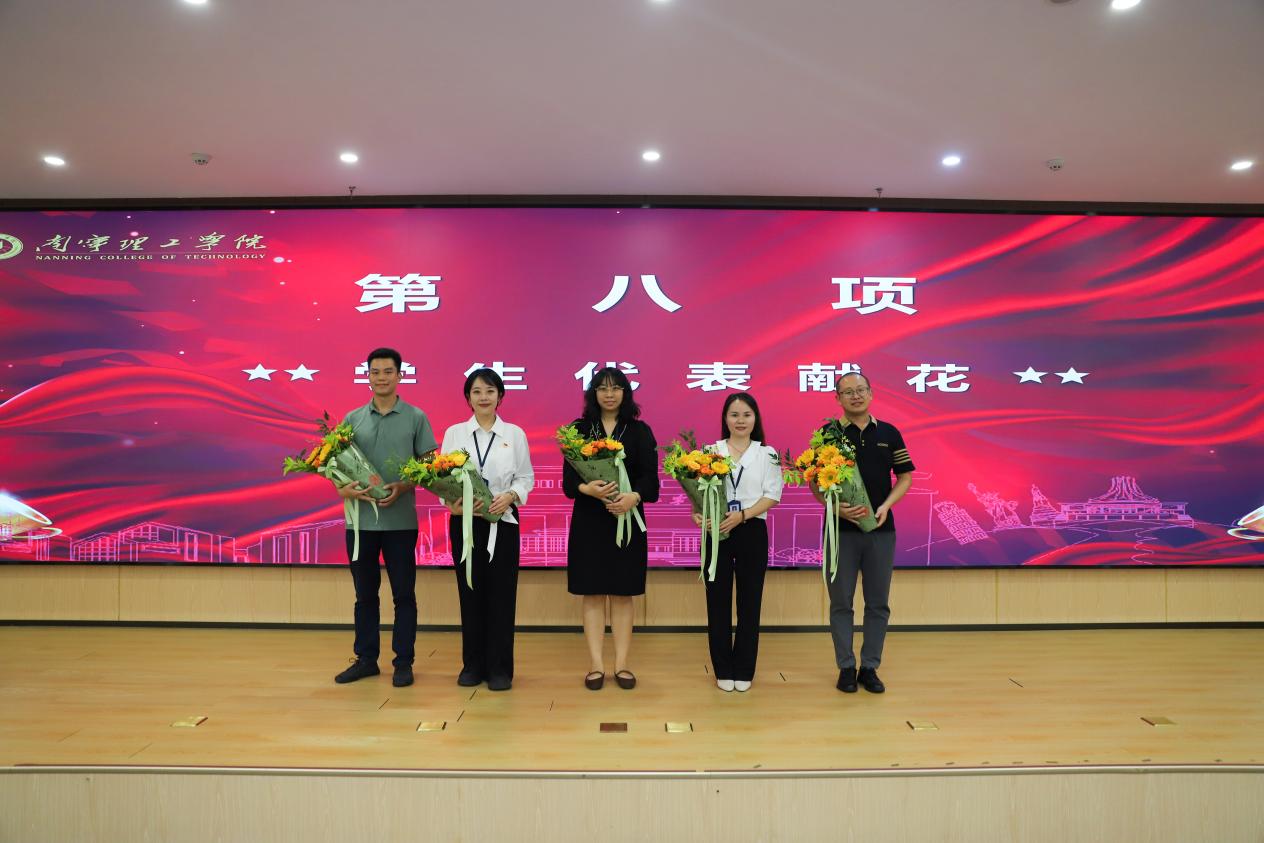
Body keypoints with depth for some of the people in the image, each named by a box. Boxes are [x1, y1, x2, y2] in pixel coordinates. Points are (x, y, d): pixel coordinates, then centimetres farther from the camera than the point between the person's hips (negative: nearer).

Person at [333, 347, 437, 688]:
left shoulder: (416, 417, 1)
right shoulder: (352, 418, 8)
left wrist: (403, 487, -17)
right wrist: (343, 489, -12)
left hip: (400, 520, -2)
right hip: (360, 519, 3)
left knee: (403, 594, 5)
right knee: (365, 593, 13)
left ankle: (403, 662, 16)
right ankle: (365, 659, 25)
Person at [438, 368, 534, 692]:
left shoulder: (515, 434, 4)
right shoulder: (454, 433, 5)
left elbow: (526, 477, 4)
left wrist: (509, 496, -15)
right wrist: (451, 503, -16)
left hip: (503, 521, -1)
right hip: (464, 521, 1)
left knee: (501, 593, 1)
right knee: (470, 592, 7)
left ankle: (500, 668, 11)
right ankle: (473, 664, 20)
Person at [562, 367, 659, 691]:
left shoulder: (640, 431, 4)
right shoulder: (579, 429, 4)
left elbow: (650, 478, -4)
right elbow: (568, 479, -3)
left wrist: (633, 497, -25)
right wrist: (589, 489, -25)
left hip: (627, 520, 0)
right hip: (588, 521, 0)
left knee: (622, 593, 5)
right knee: (593, 593, 3)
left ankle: (622, 664, 12)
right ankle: (596, 664, 10)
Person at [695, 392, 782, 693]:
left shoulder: (767, 454, 5)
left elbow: (772, 495, -2)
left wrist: (742, 515, -17)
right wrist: (697, 513, -19)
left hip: (752, 532, 0)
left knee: (750, 600, 6)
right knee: (718, 600, 5)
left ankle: (744, 670, 19)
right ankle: (723, 670, 18)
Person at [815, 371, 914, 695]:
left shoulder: (889, 433, 6)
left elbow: (905, 477, 8)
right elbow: (815, 482, -3)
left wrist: (885, 506, -9)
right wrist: (836, 506, -20)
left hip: (881, 529, 2)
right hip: (841, 529, -2)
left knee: (878, 603, 8)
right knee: (841, 602, 5)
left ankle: (870, 667, 21)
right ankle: (846, 668, 17)